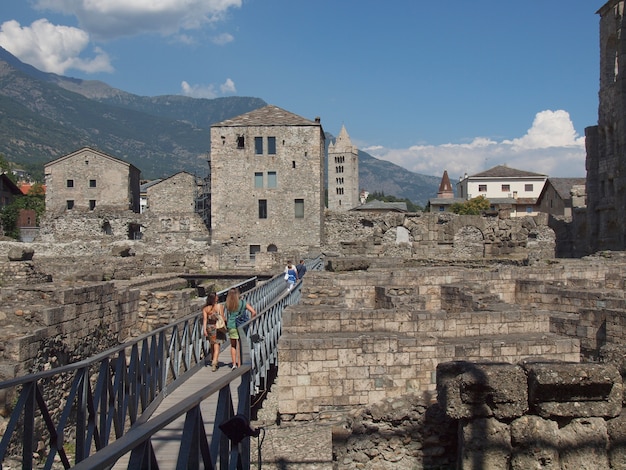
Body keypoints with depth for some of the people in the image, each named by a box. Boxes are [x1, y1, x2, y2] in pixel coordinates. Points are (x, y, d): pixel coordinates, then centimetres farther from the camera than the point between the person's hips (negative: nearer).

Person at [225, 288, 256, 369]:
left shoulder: (228, 304, -3)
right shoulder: (243, 303, -7)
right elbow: (254, 312, -11)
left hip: (231, 326, 2)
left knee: (233, 346, 17)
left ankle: (234, 364, 11)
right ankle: (239, 365, 8)